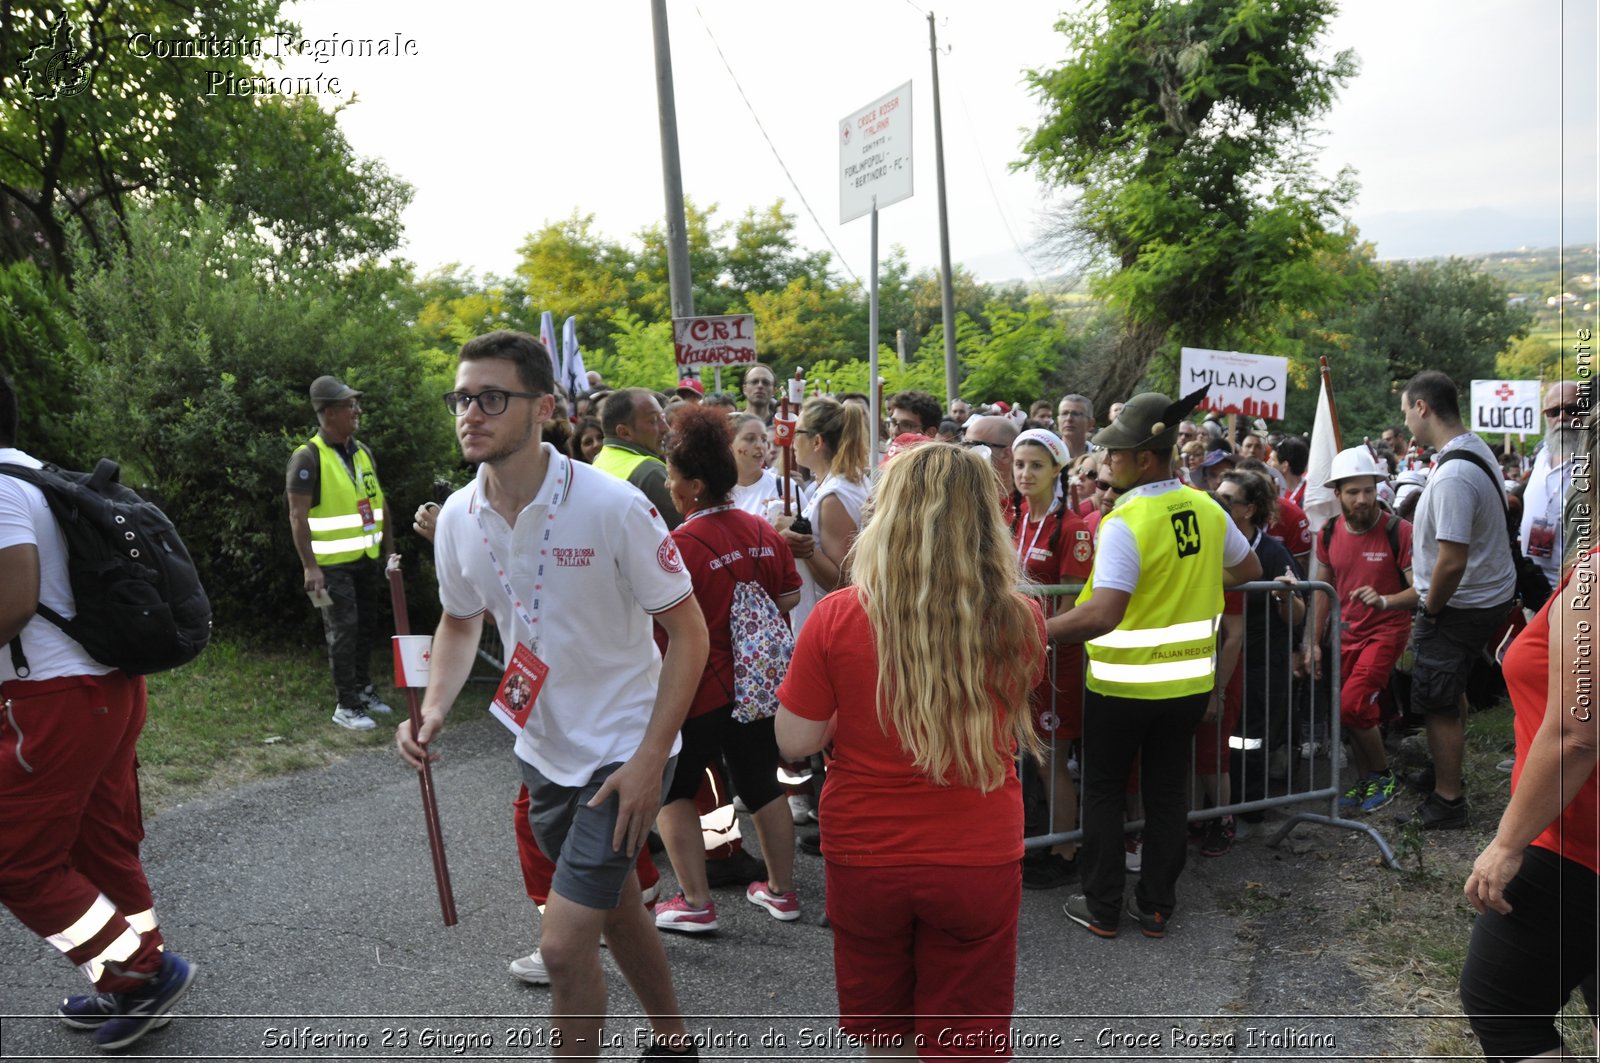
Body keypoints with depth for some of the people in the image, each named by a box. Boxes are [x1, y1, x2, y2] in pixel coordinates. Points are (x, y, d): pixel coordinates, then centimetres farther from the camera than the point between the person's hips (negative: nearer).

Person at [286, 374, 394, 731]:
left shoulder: (363, 452, 9)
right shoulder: (308, 458, -14)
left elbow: (378, 502, 16)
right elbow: (297, 515, -17)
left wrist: (389, 547, 14)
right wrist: (309, 566, -21)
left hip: (368, 561, 7)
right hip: (333, 565, -7)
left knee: (367, 626, 16)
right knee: (343, 631, -3)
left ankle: (364, 690, 31)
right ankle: (346, 706, 6)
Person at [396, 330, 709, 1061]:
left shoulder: (613, 507, -23)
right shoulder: (456, 518, -5)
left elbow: (688, 631, -17)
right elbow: (460, 622, 12)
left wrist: (650, 760, -21)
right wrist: (433, 710, -6)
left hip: (624, 752, -6)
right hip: (542, 748, 6)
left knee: (564, 943, -8)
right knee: (616, 908, 23)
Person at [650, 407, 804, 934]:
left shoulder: (681, 544, -20)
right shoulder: (764, 531, 0)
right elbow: (789, 599, 8)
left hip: (699, 690, -6)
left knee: (673, 791, 12)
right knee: (763, 786, 18)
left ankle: (695, 902, 14)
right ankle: (782, 890, 29)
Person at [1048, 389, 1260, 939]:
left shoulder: (1125, 523, -23)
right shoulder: (1207, 509, -2)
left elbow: (1103, 614, -33)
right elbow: (1249, 569, 16)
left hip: (1124, 683, -5)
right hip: (1191, 679, 6)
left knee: (1103, 790, 12)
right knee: (1167, 790, 16)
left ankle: (1102, 907, 21)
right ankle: (1157, 906, 26)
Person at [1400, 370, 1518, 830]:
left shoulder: (1452, 476, -29)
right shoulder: (1477, 447, 3)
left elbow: (1452, 563, -32)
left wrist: (1430, 611, -13)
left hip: (1461, 604, -10)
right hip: (1492, 591, 10)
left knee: (1439, 705, 2)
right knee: (1452, 691, 24)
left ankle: (1447, 802, 15)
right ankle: (1448, 770, 40)